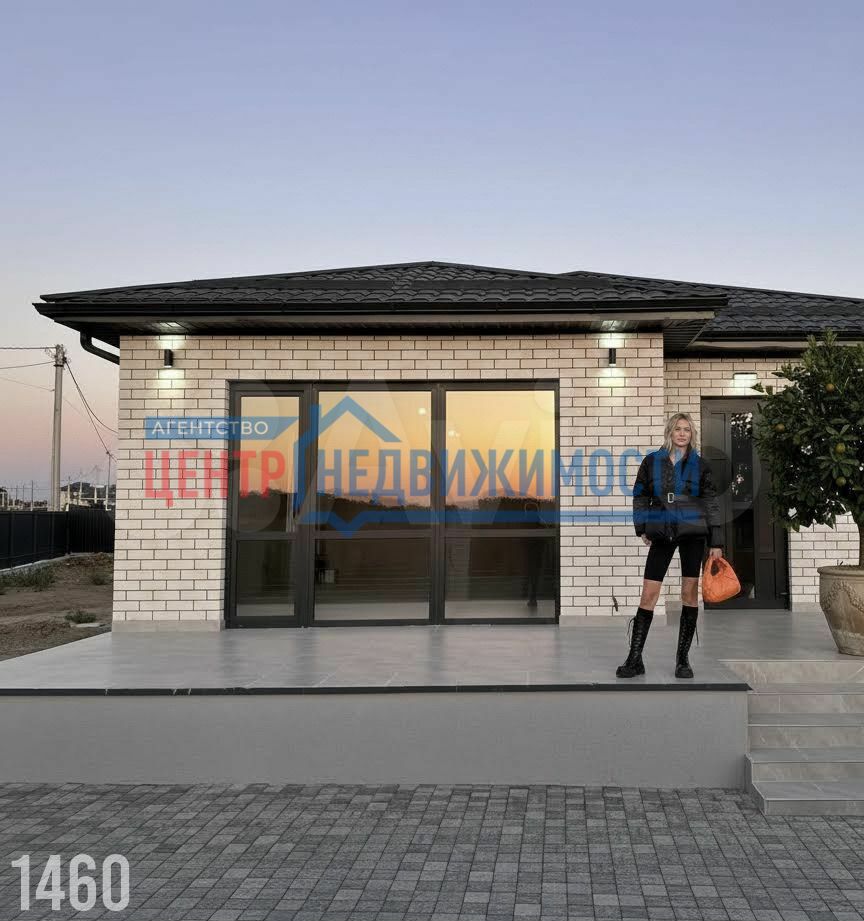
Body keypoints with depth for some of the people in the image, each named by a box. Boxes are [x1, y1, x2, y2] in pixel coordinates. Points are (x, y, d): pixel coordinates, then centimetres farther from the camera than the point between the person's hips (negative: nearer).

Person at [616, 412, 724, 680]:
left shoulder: (700, 465, 3)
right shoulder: (651, 462, 4)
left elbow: (711, 504, 3)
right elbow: (640, 497, 11)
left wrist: (716, 543, 0)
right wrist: (642, 528, 2)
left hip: (693, 532, 0)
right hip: (662, 533, 0)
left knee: (690, 592, 1)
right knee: (648, 594, -3)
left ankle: (682, 659, 10)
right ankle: (635, 660, 2)